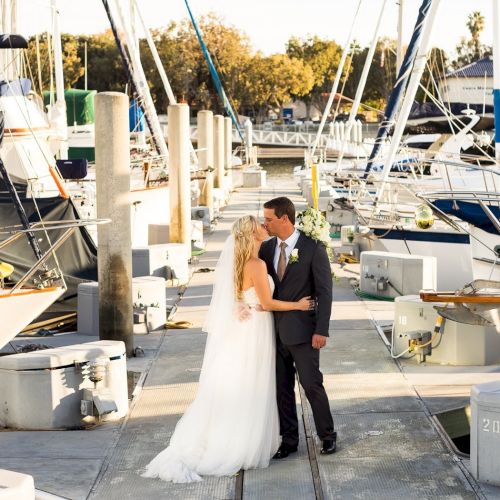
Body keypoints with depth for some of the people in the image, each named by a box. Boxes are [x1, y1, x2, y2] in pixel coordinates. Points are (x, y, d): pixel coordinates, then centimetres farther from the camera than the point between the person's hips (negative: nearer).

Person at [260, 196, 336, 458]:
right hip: (275, 330, 5)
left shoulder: (313, 248, -9)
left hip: (302, 330, -5)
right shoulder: (266, 248, 6)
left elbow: (324, 291, -10)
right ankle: (288, 439, 20)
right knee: (282, 387, 10)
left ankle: (327, 435, 18)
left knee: (312, 385, 1)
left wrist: (321, 330, -14)